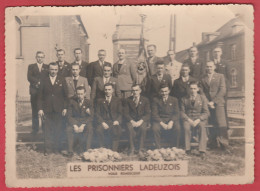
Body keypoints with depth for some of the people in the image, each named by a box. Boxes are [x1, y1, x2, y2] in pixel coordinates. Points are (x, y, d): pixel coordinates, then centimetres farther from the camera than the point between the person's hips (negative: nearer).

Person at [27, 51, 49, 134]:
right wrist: (38, 81, -12)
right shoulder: (31, 66, 14)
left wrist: (41, 83, -12)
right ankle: (35, 128, 7)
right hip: (34, 91, 0)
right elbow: (29, 77, -1)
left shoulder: (47, 67, 14)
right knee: (34, 111, 1)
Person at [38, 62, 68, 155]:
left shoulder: (62, 80, 6)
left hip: (58, 109, 0)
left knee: (58, 129, 5)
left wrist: (65, 108, -2)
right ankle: (48, 149, 7)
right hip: (47, 109, 0)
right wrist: (40, 109, -3)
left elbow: (65, 95, 6)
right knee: (48, 130, 0)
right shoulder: (44, 80, 6)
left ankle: (57, 147, 16)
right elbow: (40, 96, 5)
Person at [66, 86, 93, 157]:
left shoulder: (88, 102, -2)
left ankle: (87, 150, -25)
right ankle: (70, 151, -23)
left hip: (85, 121, 0)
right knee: (69, 129, -31)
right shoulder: (72, 101, -1)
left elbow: (91, 117, -8)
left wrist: (83, 125, -24)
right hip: (74, 121, 1)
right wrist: (74, 125, -22)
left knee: (90, 129, -33)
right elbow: (69, 116, -5)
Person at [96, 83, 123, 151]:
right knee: (99, 130, -32)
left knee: (117, 130, -34)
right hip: (104, 122, 1)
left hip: (114, 122, -1)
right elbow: (97, 114, 7)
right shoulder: (100, 101, 16)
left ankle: (114, 151, -27)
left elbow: (120, 113, 7)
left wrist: (117, 121, -14)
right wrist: (102, 122, -11)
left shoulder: (117, 100, 15)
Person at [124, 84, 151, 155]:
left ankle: (141, 149, -25)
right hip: (131, 120, 1)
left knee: (143, 128, -34)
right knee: (130, 128, -33)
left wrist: (140, 121, -18)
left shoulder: (145, 100, 6)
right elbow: (126, 113, 2)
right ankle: (132, 149, -24)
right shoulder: (128, 100, 8)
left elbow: (148, 113, 0)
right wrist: (132, 121, -16)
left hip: (142, 120, 0)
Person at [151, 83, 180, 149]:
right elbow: (154, 114, -2)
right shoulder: (156, 100, 7)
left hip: (171, 119, 1)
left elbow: (177, 113, 2)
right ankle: (158, 148, -20)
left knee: (177, 128, -31)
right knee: (155, 128, -33)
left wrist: (171, 122, -18)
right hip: (160, 120, 0)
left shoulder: (174, 100, 10)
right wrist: (162, 123, -18)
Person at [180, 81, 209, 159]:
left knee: (202, 126, -35)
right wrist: (188, 120, -14)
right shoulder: (184, 99, 12)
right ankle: (187, 149, -27)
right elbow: (182, 112, 6)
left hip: (200, 118, -1)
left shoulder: (202, 98, 8)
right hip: (188, 118, 1)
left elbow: (206, 112, 1)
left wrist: (198, 120, -16)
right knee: (186, 127, -34)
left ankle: (202, 151, -35)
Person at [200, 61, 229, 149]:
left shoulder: (220, 76, 10)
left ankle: (224, 145, -6)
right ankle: (214, 143, 2)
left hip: (218, 103, -2)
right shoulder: (203, 79, 18)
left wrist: (213, 101, -8)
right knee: (213, 125, -5)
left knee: (221, 125, -14)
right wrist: (207, 103, -4)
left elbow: (223, 90, 0)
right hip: (207, 104, 2)